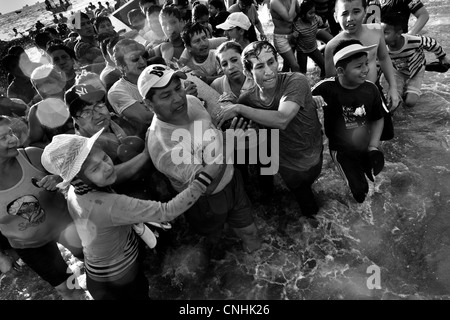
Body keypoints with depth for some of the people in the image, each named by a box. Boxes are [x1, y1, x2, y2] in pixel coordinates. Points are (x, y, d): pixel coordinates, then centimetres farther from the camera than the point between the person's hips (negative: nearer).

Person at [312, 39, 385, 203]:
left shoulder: (371, 89, -11)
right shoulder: (326, 88, -23)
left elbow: (378, 119, 4)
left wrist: (373, 147, -4)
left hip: (366, 145, 4)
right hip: (341, 148, -4)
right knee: (360, 189, -11)